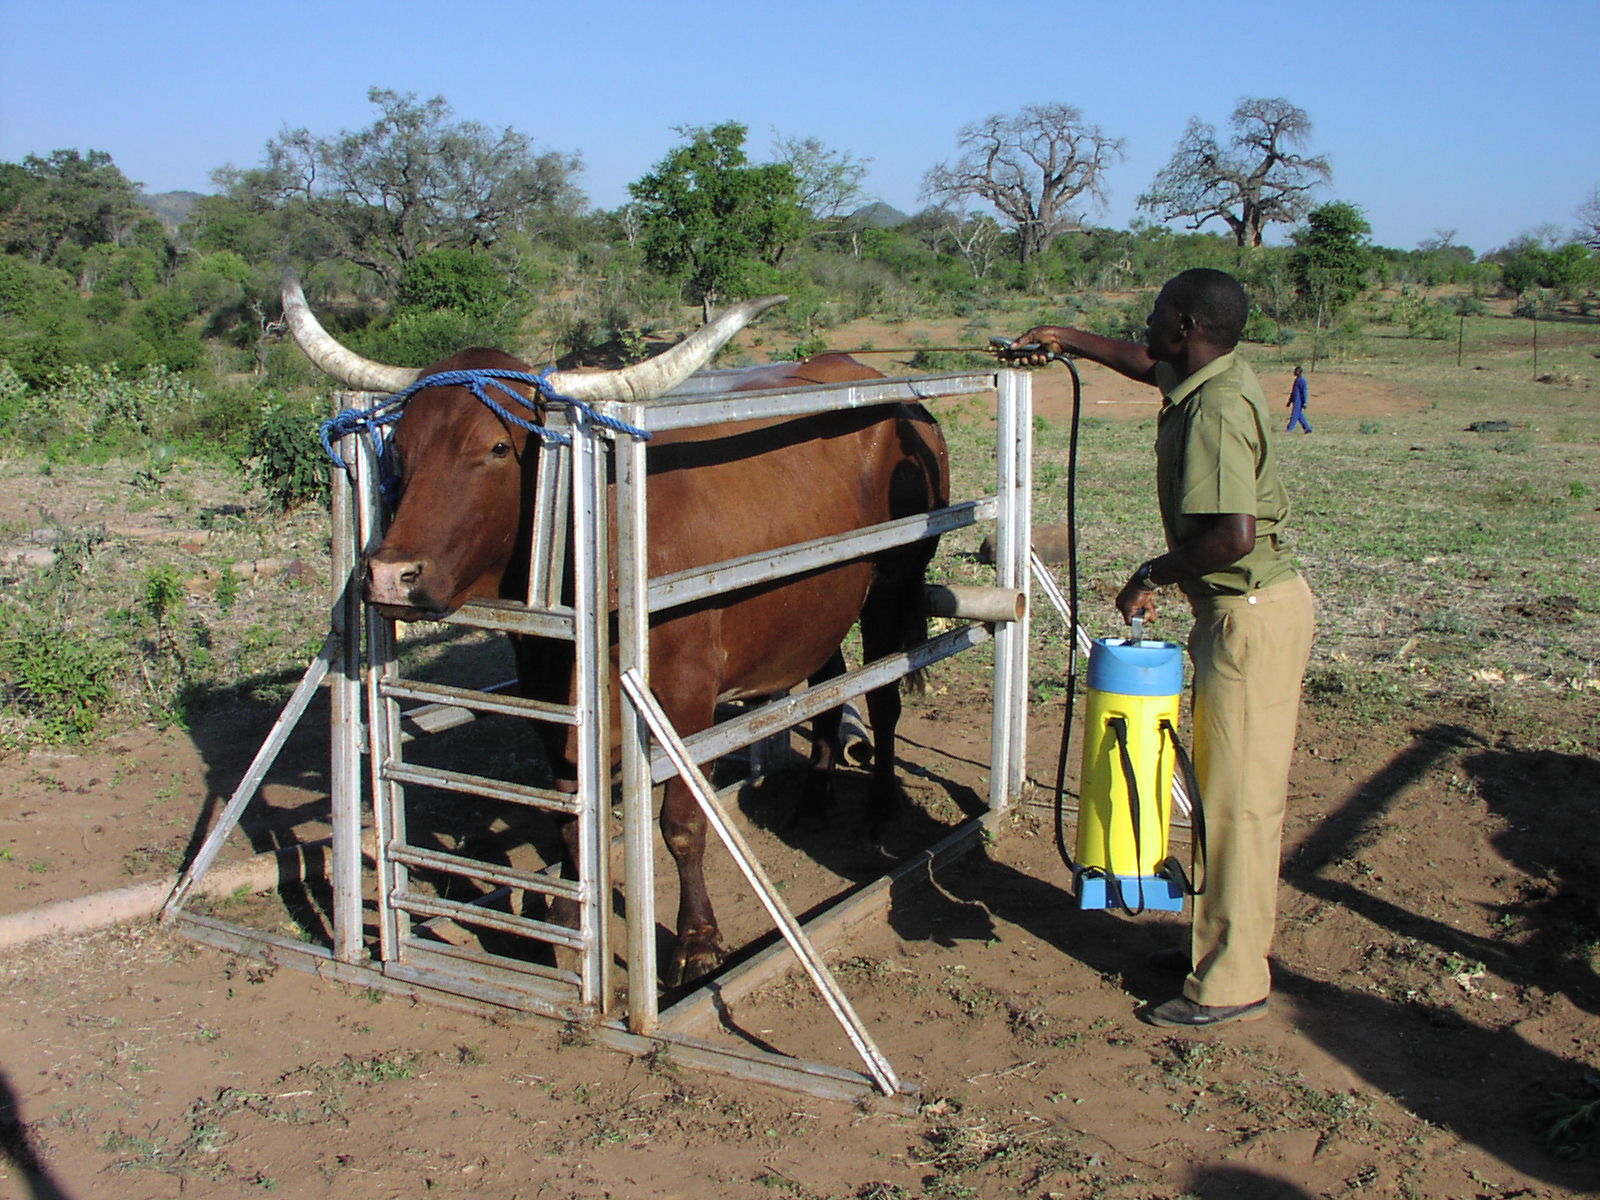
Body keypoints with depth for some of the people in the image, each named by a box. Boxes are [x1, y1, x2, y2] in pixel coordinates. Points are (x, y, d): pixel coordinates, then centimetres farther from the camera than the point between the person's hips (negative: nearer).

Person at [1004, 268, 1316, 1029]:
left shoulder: (1215, 409, -22)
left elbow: (1233, 535, -31)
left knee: (1238, 795, -3)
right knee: (1235, 789, 18)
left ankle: (1231, 983, 7)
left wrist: (1154, 575, -17)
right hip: (1240, 609, 10)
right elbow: (1146, 364, 32)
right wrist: (1066, 339, 34)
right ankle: (1236, 939, 31)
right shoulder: (1213, 377, 9)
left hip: (1250, 615, -10)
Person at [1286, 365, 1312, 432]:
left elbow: (1304, 392, -16)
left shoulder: (1302, 380, -13)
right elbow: (1293, 392, 23)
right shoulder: (1296, 380, 17)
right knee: (1299, 416, 10)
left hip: (1298, 402, -10)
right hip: (1295, 401, 10)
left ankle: (1289, 429, -7)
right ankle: (1307, 428, 14)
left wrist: (1304, 403, -19)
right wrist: (1289, 402, 25)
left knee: (1294, 415, -8)